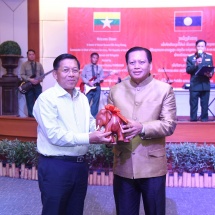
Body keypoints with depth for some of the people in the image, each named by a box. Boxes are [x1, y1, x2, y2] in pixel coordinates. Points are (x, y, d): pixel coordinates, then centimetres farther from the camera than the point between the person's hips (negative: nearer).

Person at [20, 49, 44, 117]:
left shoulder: (39, 65, 11)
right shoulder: (24, 65, 3)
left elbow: (42, 74, 10)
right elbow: (22, 75, -5)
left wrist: (39, 80, -11)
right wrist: (30, 80, -19)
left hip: (37, 85, 2)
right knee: (30, 101, 1)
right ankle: (31, 115, 8)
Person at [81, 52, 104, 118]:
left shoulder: (100, 68, 14)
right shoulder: (86, 67, 9)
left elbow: (101, 78, 10)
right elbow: (82, 76, 2)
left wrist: (100, 79, -14)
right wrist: (88, 82, -12)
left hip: (97, 87, 2)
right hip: (88, 87, -2)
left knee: (95, 103, 3)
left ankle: (93, 117, 8)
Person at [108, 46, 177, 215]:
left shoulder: (165, 89, 0)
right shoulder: (115, 90, 8)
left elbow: (169, 124, -8)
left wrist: (142, 128, -25)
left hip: (152, 166, -2)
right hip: (123, 166, 2)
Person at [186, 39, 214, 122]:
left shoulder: (209, 57, 10)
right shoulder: (190, 57, 2)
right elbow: (188, 70, -6)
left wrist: (210, 74, -11)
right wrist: (196, 64, -21)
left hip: (205, 85, 2)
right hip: (194, 85, -2)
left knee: (205, 105, 6)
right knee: (193, 105, 2)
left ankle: (204, 120, 15)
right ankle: (193, 120, 10)